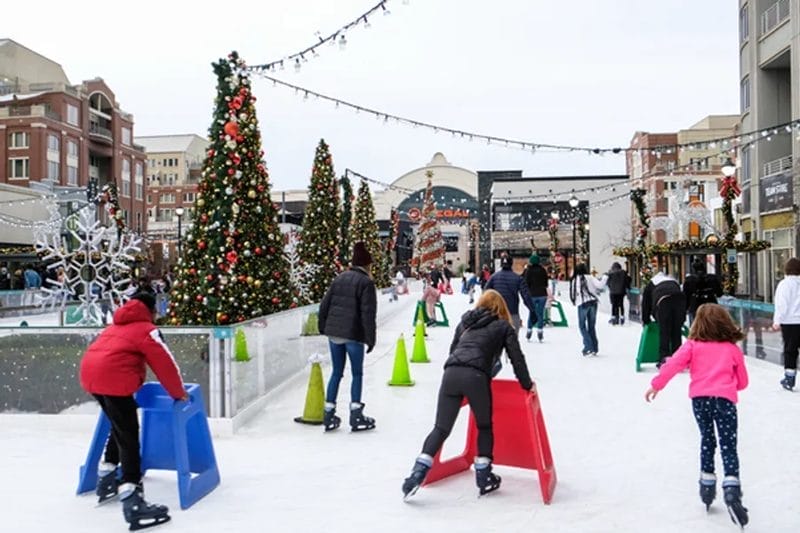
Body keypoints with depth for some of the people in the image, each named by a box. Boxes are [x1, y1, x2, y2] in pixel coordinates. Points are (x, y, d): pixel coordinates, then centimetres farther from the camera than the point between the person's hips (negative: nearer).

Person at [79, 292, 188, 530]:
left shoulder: (117, 325, 28)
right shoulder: (146, 330, 4)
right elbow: (165, 364, 2)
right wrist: (179, 393, 14)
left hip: (90, 374, 9)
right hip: (113, 379, -8)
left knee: (121, 427, 26)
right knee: (128, 436, -9)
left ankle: (106, 478, 33)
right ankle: (132, 501, -18)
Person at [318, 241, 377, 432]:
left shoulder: (340, 278, 11)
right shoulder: (366, 282, -8)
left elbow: (324, 305, 12)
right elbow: (368, 313, -13)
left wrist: (324, 327, 22)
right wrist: (370, 338, -7)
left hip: (334, 332, 6)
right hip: (353, 334, -6)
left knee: (336, 372, 14)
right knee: (357, 374, 7)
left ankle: (329, 416, 16)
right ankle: (356, 416, 9)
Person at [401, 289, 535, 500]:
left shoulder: (465, 322, 30)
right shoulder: (504, 327, 19)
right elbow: (516, 357, 14)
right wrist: (527, 385, 24)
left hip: (451, 372, 3)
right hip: (476, 376, -3)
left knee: (441, 428, 3)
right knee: (485, 427, 17)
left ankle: (418, 473, -10)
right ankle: (484, 478, 20)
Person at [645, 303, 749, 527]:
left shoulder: (693, 345, 10)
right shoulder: (733, 349, 14)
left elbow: (673, 364, -3)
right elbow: (742, 381, 19)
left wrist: (656, 384, 0)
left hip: (700, 398, 1)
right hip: (725, 399, -1)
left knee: (707, 441, 20)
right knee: (728, 447, -1)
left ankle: (707, 486, 25)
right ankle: (731, 491, -18)